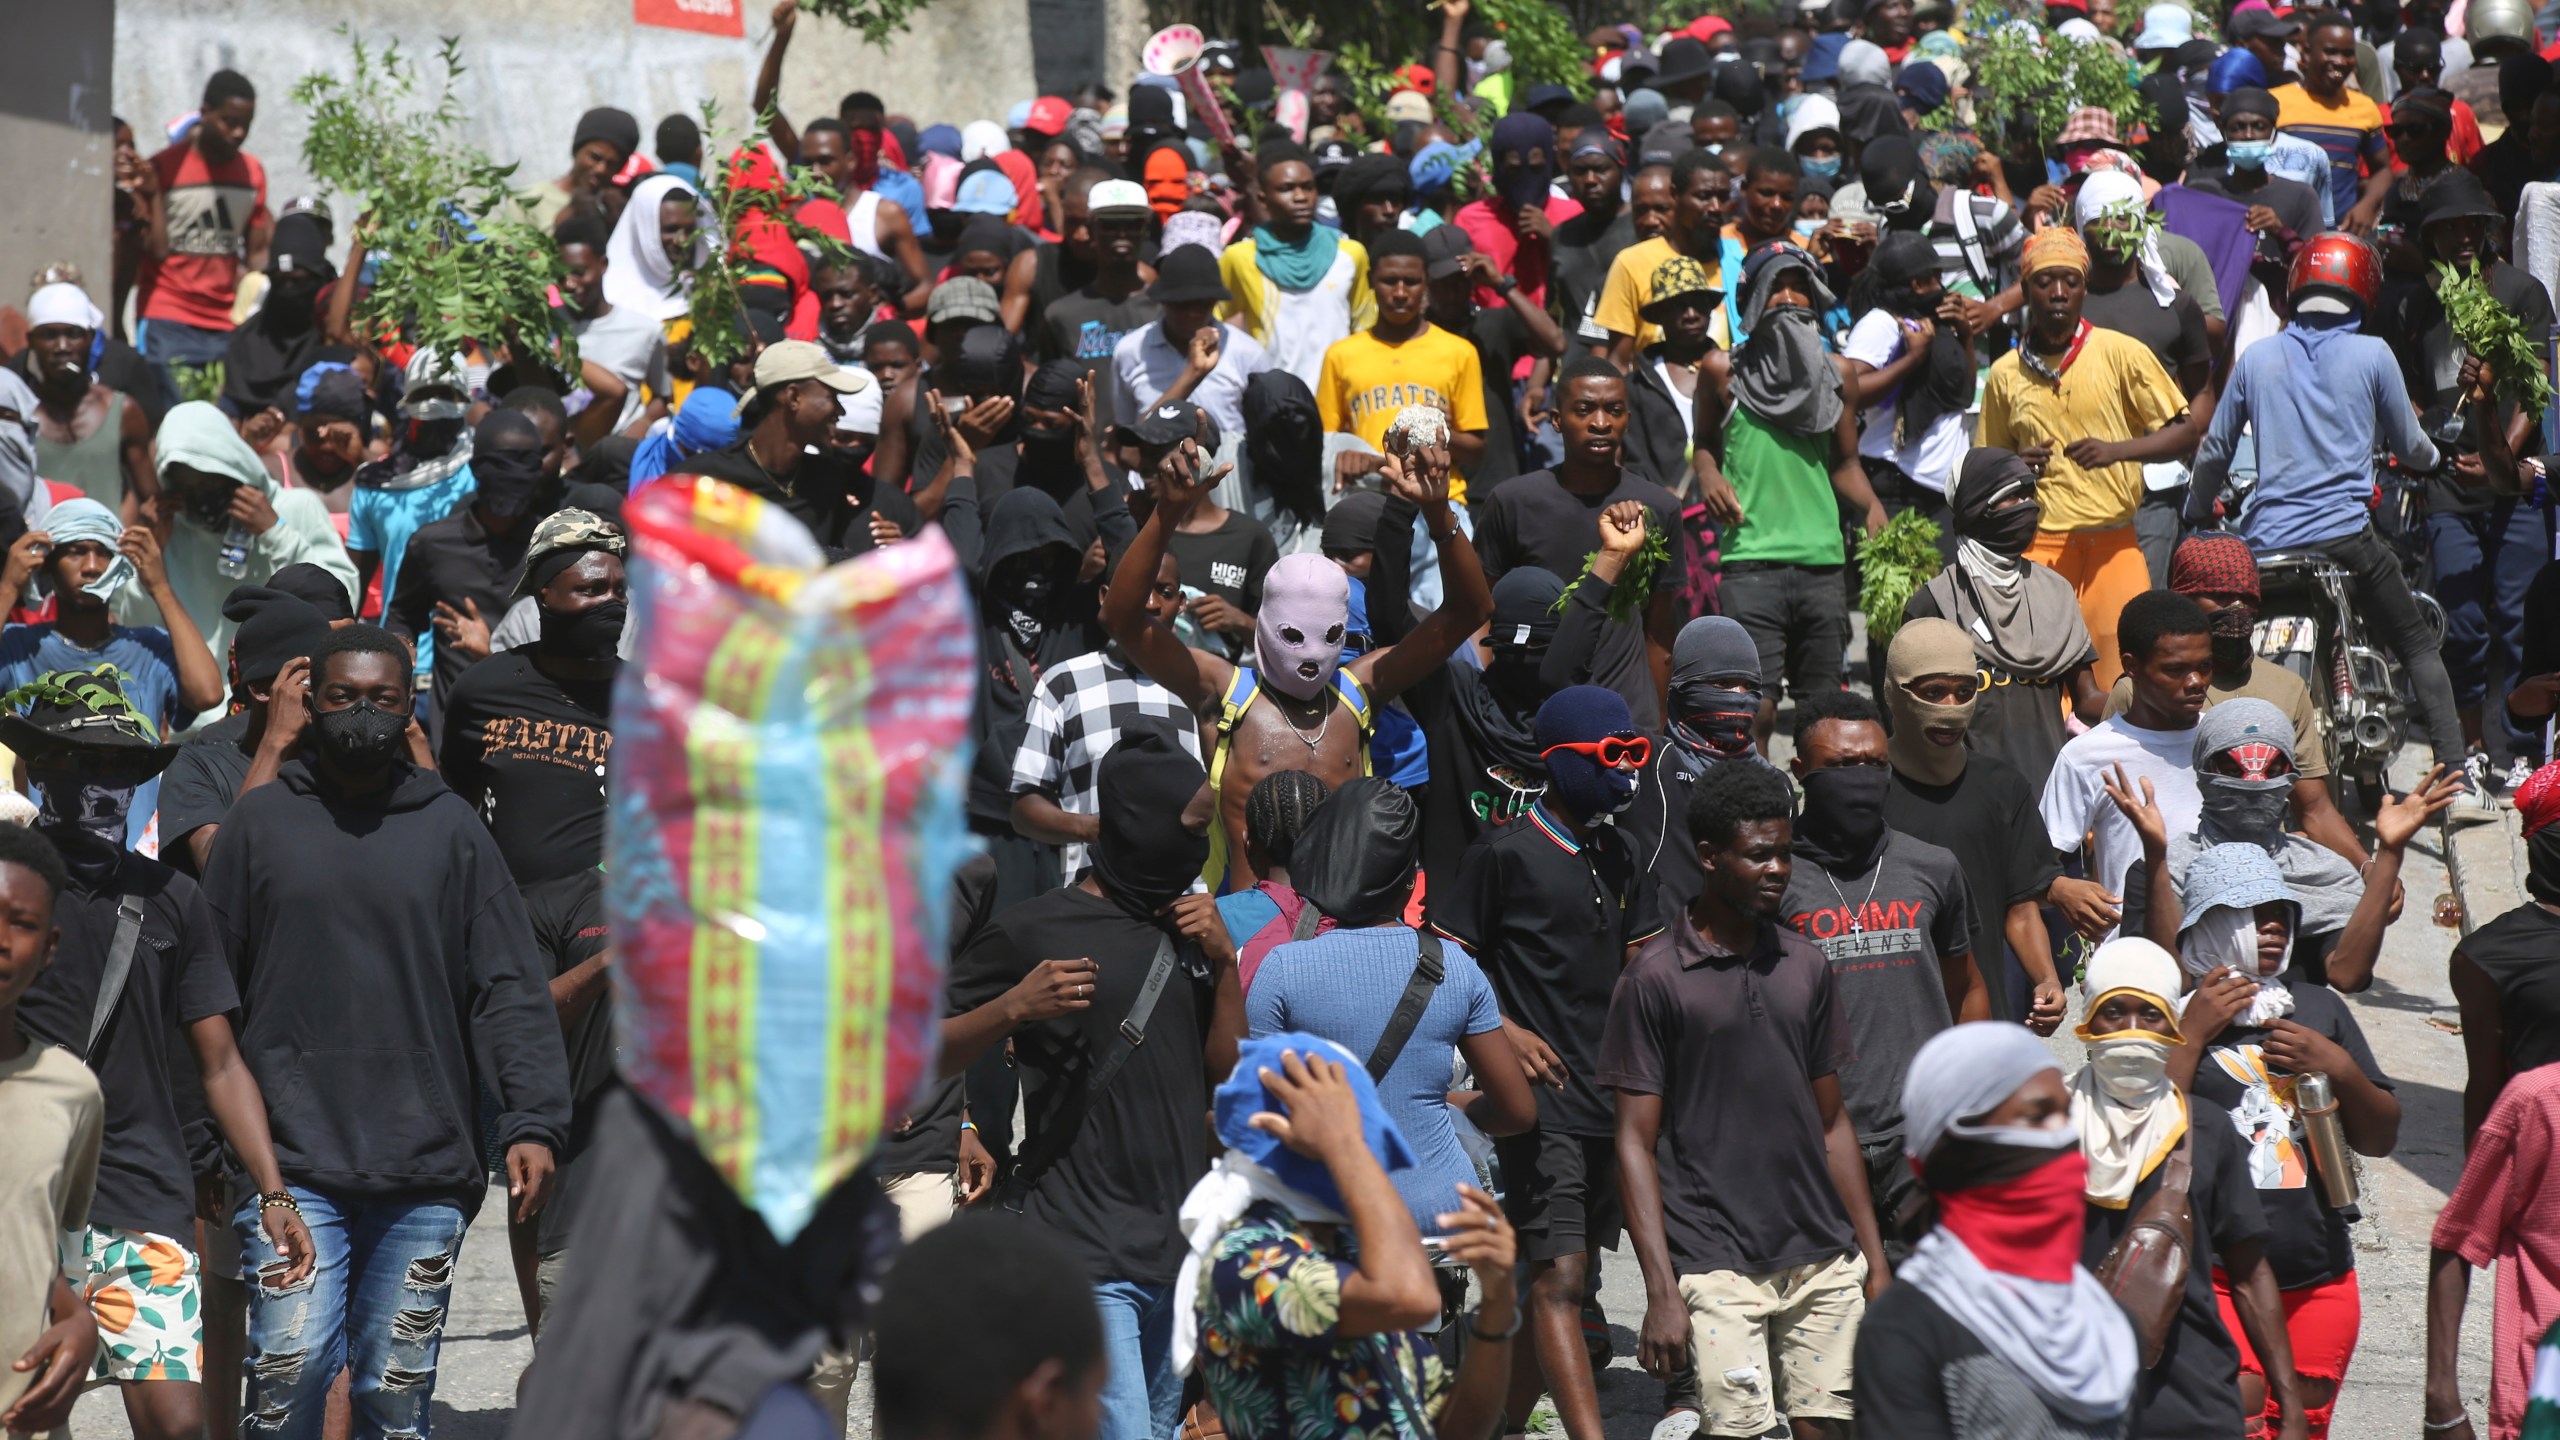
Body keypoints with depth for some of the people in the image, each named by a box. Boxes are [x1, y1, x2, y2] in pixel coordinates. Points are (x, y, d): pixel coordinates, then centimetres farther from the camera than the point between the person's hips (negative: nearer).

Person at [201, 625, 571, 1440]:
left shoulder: (451, 830, 8)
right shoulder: (260, 821, 7)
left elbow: (510, 992, 5)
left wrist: (533, 1124, -7)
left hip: (425, 1167, 1)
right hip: (290, 1164, -1)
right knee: (290, 1373, -10)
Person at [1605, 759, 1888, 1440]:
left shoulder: (1804, 966, 11)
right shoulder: (1655, 976, -4)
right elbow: (1636, 1142, -4)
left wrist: (1874, 1260, 15)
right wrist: (1661, 1292, -11)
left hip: (1823, 1260, 5)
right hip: (1717, 1270, -5)